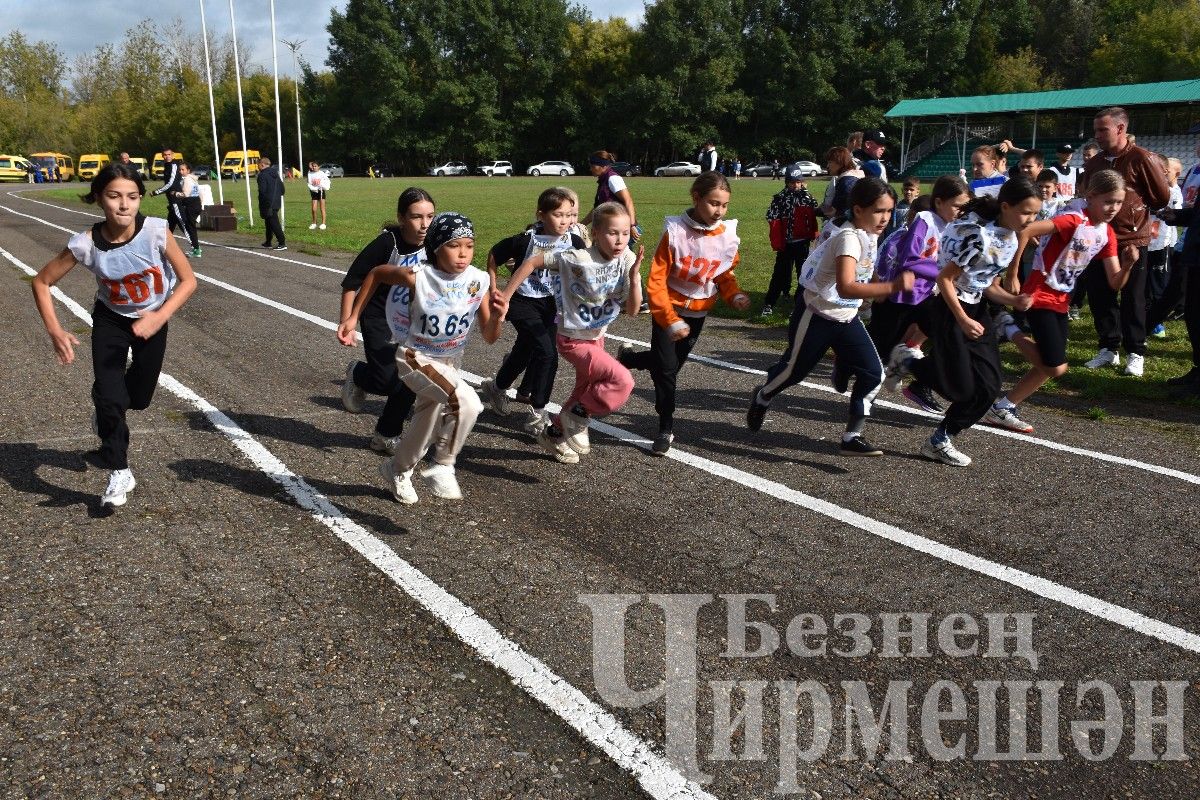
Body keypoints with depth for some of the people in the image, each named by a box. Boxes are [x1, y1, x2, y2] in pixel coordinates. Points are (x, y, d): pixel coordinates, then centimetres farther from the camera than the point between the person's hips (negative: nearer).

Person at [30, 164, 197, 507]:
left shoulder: (156, 231, -30)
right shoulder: (86, 243, -27)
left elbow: (188, 280, -20)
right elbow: (42, 282, -13)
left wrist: (159, 318, -32)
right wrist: (54, 331, -23)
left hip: (152, 319, 1)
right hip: (110, 320, -1)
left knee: (139, 397, 11)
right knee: (108, 393, -15)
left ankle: (108, 413, 49)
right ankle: (119, 473, 3)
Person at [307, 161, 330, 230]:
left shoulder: (322, 173, -5)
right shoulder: (310, 174, -1)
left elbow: (327, 180, 7)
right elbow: (309, 184, -3)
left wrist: (326, 186, -7)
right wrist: (314, 188, -18)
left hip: (321, 191, -2)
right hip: (314, 192, 2)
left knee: (322, 209, 1)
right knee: (314, 209, -1)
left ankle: (323, 223, 5)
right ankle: (314, 223, 13)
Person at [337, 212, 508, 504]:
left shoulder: (479, 281, -14)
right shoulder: (418, 277, -22)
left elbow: (489, 337, -8)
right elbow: (376, 273, -3)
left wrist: (497, 317, -30)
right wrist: (352, 318, -2)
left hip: (451, 362, 5)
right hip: (416, 359, -5)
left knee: (426, 426, 23)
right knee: (467, 403, -30)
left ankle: (397, 470, 52)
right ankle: (442, 466, -9)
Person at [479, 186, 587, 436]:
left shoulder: (574, 243, -11)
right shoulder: (525, 241, -19)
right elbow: (494, 256, -5)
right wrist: (494, 290, -3)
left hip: (549, 303, 5)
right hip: (522, 302, -5)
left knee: (525, 351, 17)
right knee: (547, 353, -18)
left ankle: (496, 387, 46)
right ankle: (538, 411, -3)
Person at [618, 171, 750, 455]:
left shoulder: (728, 234, -10)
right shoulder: (675, 232, -21)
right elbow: (656, 280, -19)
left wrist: (735, 296, -13)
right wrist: (670, 320, -26)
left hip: (698, 312, 4)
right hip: (668, 308, -4)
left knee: (672, 363, 15)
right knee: (666, 367, -7)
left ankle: (627, 358, 44)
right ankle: (666, 429, 10)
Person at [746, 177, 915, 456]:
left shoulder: (870, 235, 1)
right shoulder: (850, 238, -28)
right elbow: (846, 288, -43)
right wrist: (892, 287, -47)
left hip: (847, 320, 8)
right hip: (816, 318, -8)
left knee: (873, 374, -4)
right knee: (794, 370, 12)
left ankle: (853, 436, 5)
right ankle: (762, 397, 43)